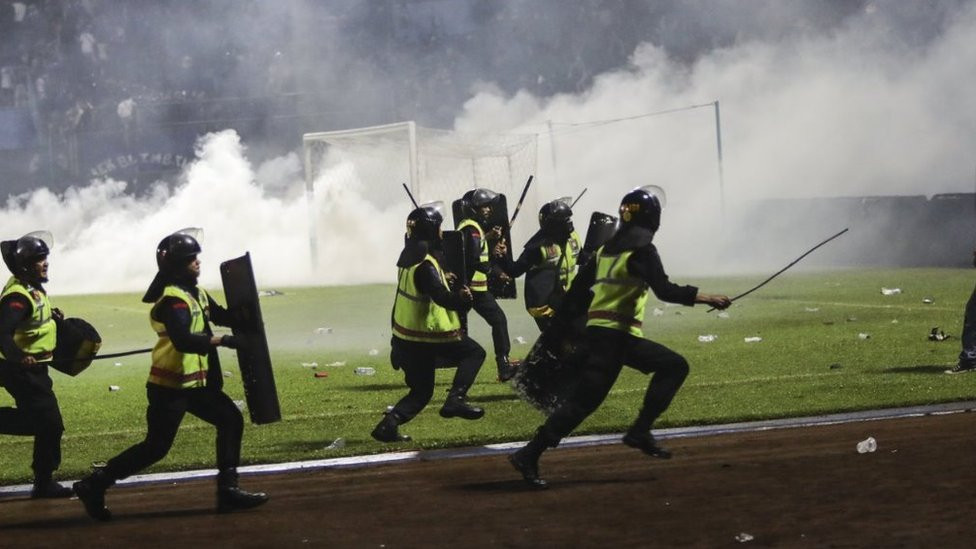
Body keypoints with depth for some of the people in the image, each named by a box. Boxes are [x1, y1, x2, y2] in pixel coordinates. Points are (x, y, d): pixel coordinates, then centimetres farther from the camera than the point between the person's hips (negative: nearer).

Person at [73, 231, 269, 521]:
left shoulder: (195, 294, 11)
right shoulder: (173, 300, -19)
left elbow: (220, 315, 22)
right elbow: (183, 340, -33)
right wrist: (221, 341, -30)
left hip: (195, 382, 10)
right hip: (170, 386, -10)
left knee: (230, 420, 8)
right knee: (156, 447, -7)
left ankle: (227, 490, 10)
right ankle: (94, 485, 1)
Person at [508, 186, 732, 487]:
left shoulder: (607, 248, 16)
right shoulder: (642, 250, -8)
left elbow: (579, 285, 16)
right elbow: (665, 290, -20)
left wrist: (559, 324, 20)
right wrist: (706, 298, -17)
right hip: (614, 336, -9)